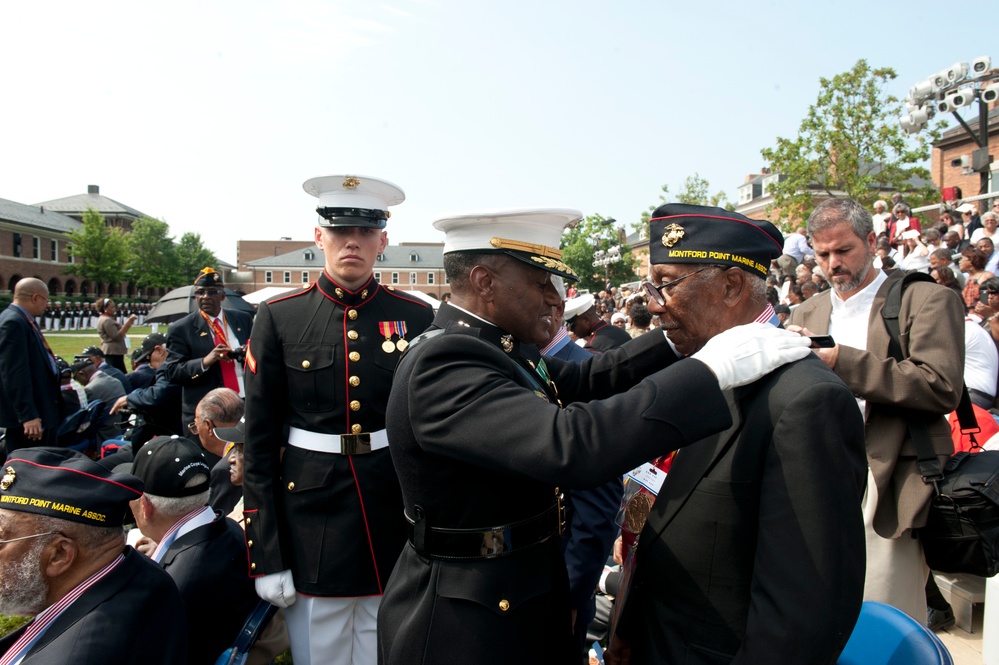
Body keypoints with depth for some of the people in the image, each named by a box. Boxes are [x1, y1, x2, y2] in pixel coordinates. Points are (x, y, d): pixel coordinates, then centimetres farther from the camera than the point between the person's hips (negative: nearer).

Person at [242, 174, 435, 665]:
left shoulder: (416, 317, -1)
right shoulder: (279, 317, -3)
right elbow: (259, 442, -2)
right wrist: (266, 557, -4)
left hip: (396, 514, 1)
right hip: (310, 520, -1)